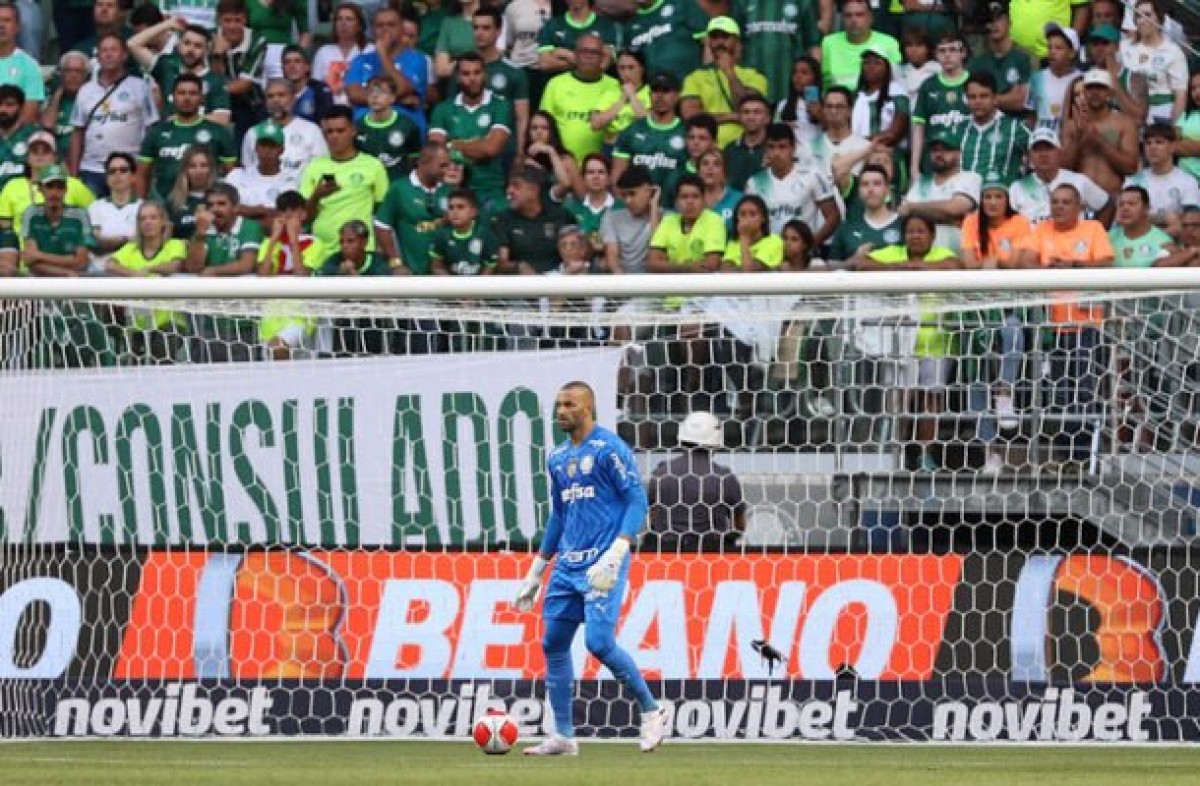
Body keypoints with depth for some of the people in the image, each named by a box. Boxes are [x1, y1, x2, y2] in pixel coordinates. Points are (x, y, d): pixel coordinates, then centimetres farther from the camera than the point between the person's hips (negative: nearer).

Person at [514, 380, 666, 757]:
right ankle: (563, 736, 10)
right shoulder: (558, 457, 16)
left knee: (599, 642, -18)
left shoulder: (609, 449, -7)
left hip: (602, 564, -8)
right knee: (553, 645, 4)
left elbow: (637, 501, -12)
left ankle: (651, 711, 0)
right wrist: (535, 573, 25)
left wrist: (616, 553, -23)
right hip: (568, 564, 8)